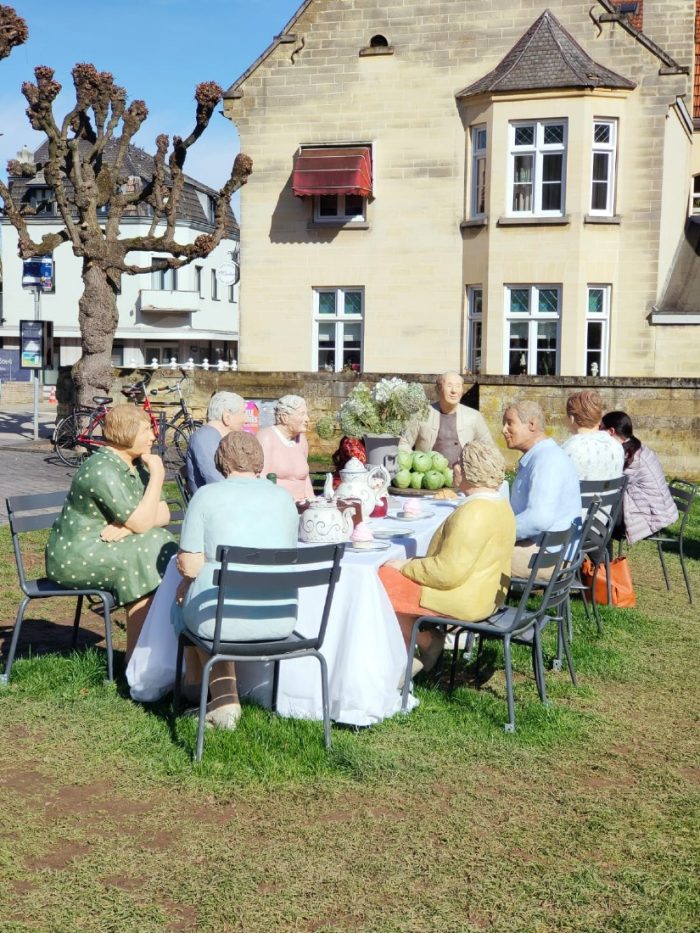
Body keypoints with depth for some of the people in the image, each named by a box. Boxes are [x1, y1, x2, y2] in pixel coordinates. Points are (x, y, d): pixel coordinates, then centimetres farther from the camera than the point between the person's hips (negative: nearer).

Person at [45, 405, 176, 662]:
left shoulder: (137, 465, 5)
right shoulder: (103, 470, -23)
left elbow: (163, 514, -1)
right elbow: (141, 523, -25)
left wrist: (128, 524, -20)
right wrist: (158, 475, -19)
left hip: (106, 545, 8)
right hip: (75, 556, -8)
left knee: (162, 549, -11)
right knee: (143, 562, -22)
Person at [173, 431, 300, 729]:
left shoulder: (207, 495, -5)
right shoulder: (283, 497, 7)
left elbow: (190, 564, -10)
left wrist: (187, 578, 15)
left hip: (222, 620, -4)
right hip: (280, 621, 4)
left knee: (186, 601, 29)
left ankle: (223, 698, 29)